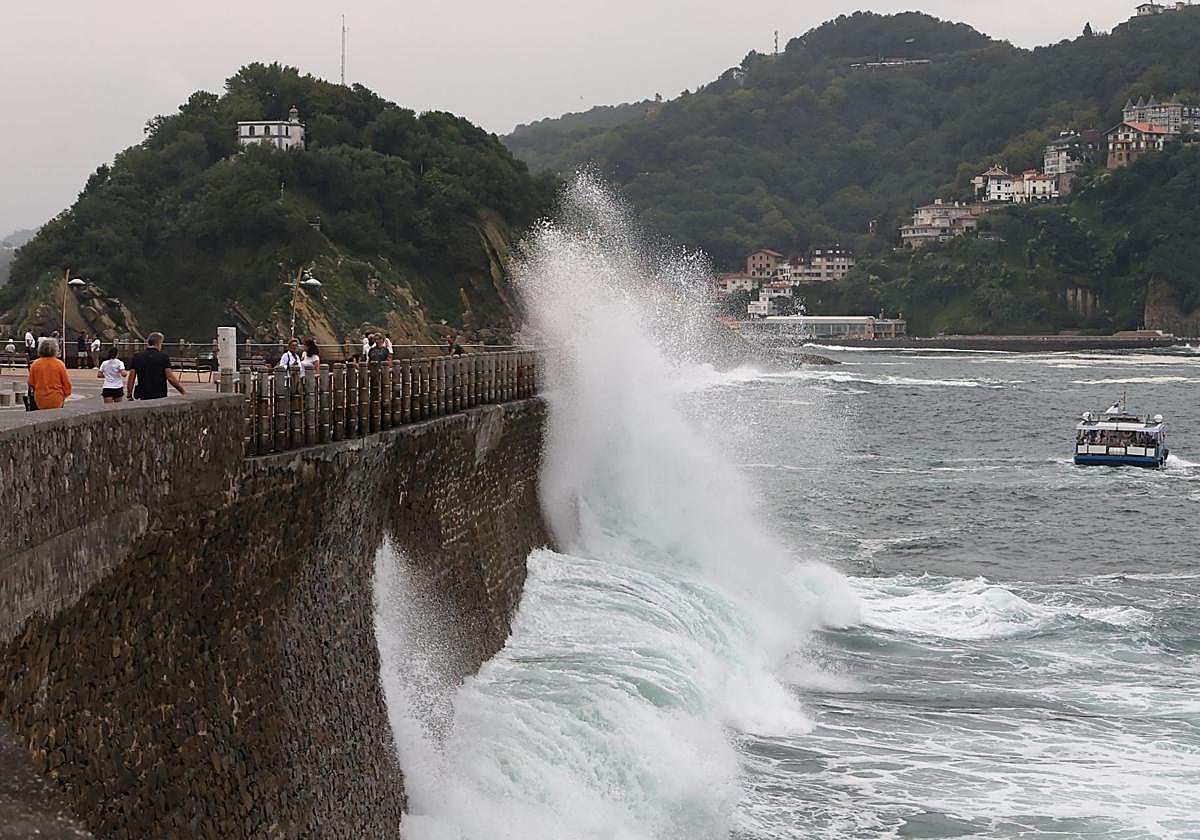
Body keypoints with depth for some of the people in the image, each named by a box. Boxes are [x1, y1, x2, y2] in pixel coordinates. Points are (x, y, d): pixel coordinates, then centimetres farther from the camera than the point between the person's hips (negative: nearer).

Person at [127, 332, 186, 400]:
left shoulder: (137, 357, 4)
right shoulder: (164, 357, -3)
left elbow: (131, 378, 3)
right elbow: (170, 378, -8)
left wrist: (129, 396, 10)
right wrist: (183, 391, 1)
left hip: (143, 397, 2)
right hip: (160, 396, -2)